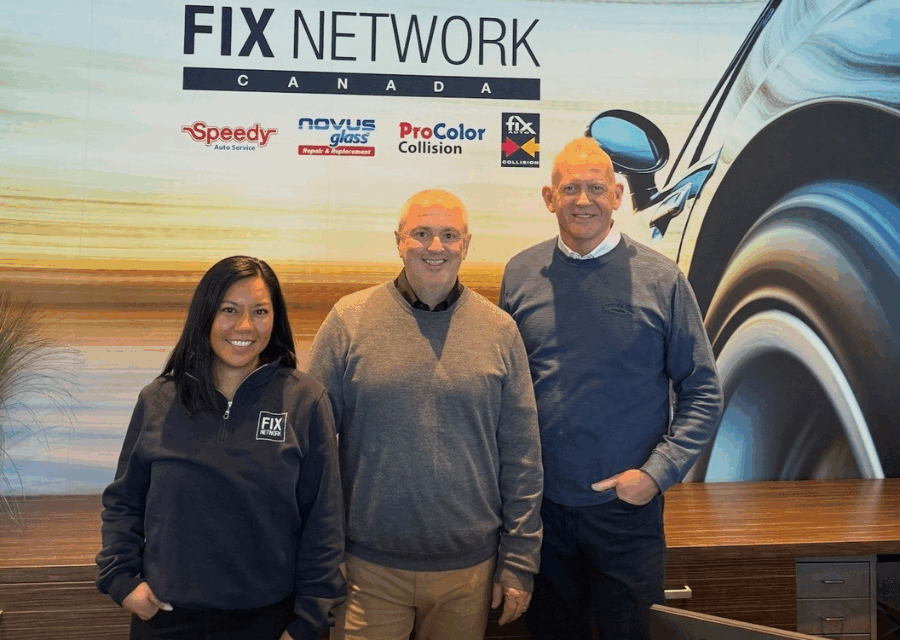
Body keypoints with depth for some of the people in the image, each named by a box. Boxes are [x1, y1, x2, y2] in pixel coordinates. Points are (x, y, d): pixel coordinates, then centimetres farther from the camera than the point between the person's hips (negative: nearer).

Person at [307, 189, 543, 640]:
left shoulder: (499, 330, -1)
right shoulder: (348, 321, -5)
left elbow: (522, 456, 1)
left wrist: (519, 563, 1)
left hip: (469, 569, 2)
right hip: (368, 568, -1)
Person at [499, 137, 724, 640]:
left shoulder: (661, 279, -6)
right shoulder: (520, 274, 1)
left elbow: (703, 393, -2)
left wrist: (657, 472, -12)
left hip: (628, 507, -2)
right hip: (541, 506, 2)